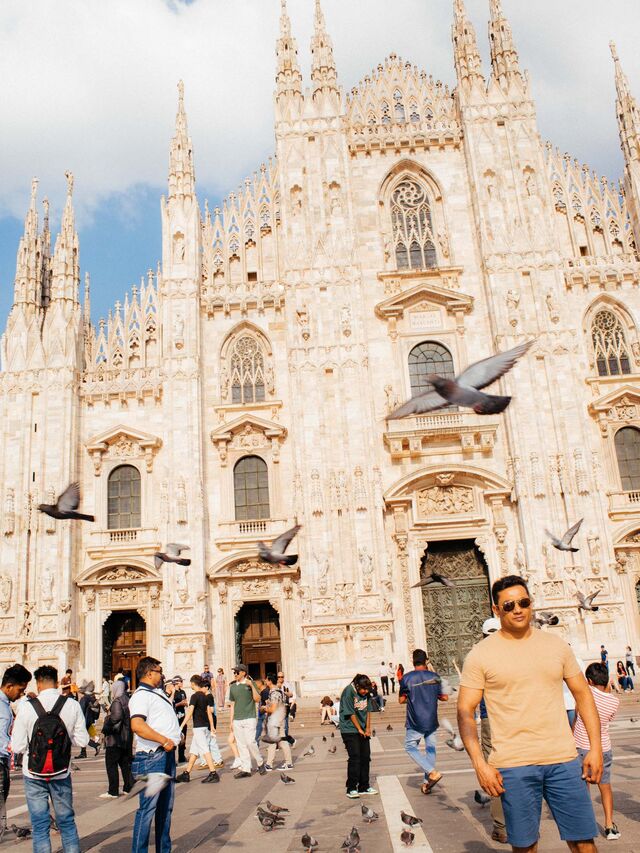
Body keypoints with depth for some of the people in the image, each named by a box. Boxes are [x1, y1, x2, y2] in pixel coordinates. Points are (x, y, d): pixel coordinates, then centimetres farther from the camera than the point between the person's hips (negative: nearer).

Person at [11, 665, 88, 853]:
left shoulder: (26, 707, -13)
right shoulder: (72, 705, -9)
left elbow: (18, 746, -10)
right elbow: (82, 740, -5)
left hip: (34, 775, -1)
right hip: (62, 773, 1)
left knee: (40, 827, 9)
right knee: (67, 823, 16)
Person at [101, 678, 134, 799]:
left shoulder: (117, 701, -16)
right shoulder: (127, 700, 10)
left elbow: (115, 717, -28)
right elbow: (129, 717, 15)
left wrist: (106, 728, -16)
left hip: (115, 738, -8)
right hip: (127, 738, 8)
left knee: (111, 764, 0)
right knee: (125, 763, 15)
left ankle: (113, 792, 1)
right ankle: (128, 788, 19)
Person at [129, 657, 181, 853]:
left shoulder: (157, 693, 17)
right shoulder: (141, 695, -13)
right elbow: (137, 725, -28)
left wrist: (176, 736, 19)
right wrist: (164, 741, -25)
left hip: (167, 754, 10)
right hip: (152, 757, -10)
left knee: (166, 807, 16)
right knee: (148, 808, -6)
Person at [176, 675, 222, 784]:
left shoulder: (195, 696, -12)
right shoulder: (205, 696, 11)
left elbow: (190, 711, -21)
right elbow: (209, 712, 13)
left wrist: (182, 725, -22)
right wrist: (212, 727, 17)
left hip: (199, 726, -8)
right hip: (205, 725, 8)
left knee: (205, 750, -9)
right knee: (193, 750, 14)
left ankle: (213, 773, -12)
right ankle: (186, 774, 20)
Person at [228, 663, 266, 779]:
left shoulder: (250, 684, 0)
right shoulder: (233, 687, 12)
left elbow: (257, 699, -9)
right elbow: (232, 705, 16)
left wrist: (251, 686, -19)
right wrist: (231, 721, 12)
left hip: (249, 718, -5)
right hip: (237, 720, 5)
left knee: (250, 742, -12)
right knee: (241, 745, 5)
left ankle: (260, 762, 9)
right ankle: (245, 769, 11)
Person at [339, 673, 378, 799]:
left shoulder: (367, 693, 1)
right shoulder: (349, 691, -18)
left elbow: (368, 710, 7)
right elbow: (351, 713, -15)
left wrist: (368, 728, 0)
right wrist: (359, 729, -10)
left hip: (363, 730, 7)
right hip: (350, 730, -7)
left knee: (365, 757, 8)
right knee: (355, 758, -10)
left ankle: (364, 786, 19)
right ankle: (351, 789, -1)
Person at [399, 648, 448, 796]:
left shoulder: (406, 678, -9)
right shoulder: (435, 677, -1)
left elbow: (401, 700, -3)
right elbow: (444, 697, 5)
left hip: (415, 723, -3)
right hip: (432, 721, 3)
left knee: (410, 747, 9)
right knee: (430, 750, 13)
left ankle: (433, 773, -5)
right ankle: (426, 783, 15)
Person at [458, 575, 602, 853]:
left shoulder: (555, 645, 7)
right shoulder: (480, 654, -3)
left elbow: (583, 695, 12)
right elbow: (465, 710, -4)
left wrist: (595, 747, 4)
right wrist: (479, 763, -13)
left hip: (563, 760, 3)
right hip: (512, 766, -2)